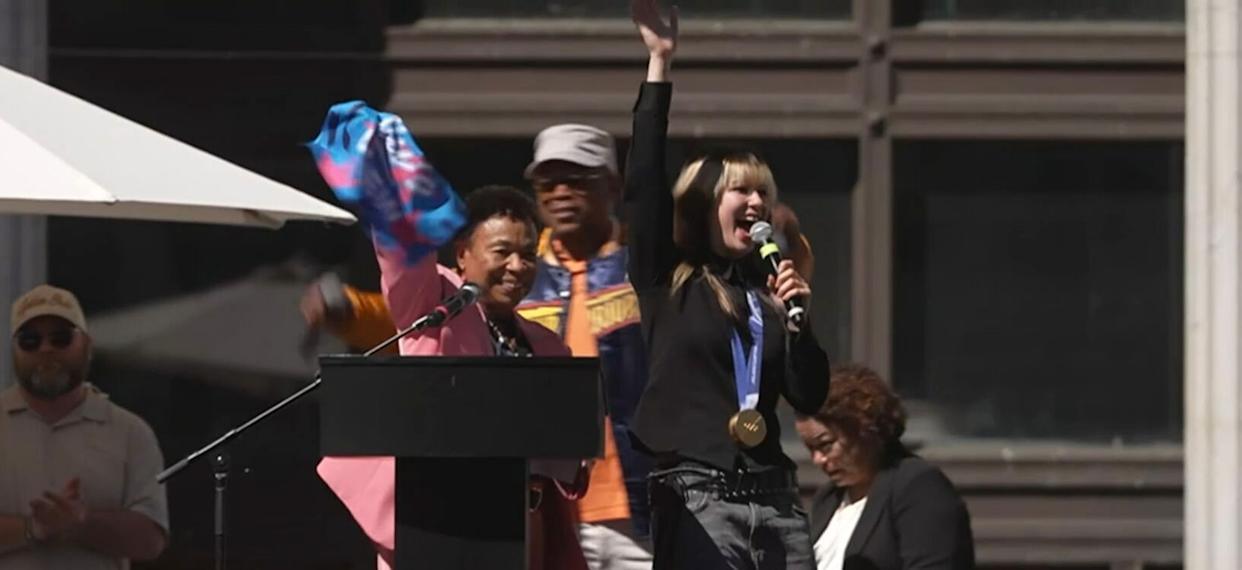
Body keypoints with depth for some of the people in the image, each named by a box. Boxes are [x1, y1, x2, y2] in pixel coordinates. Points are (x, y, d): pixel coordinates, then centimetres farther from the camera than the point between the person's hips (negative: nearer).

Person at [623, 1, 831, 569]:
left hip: (772, 495, 5)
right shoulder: (666, 281, 6)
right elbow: (643, 184, -5)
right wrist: (659, 65, -7)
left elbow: (810, 395, 11)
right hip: (698, 494, -5)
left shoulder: (768, 291, 18)